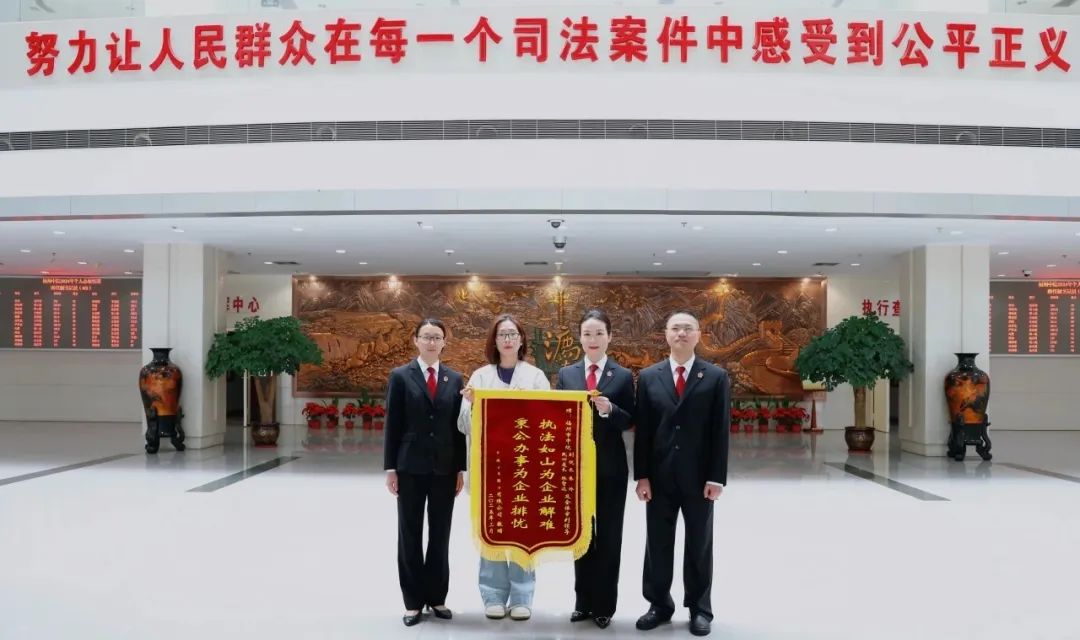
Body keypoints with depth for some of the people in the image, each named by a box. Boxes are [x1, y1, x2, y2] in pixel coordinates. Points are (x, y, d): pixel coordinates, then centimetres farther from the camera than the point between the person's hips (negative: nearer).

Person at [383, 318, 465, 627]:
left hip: (445, 468, 2)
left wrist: (461, 468, 2)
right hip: (411, 467, -2)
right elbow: (392, 425, -3)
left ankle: (437, 597, 21)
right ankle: (413, 601, 16)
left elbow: (458, 426, 5)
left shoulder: (454, 379, 6)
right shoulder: (400, 376, -1)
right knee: (410, 535, 6)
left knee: (440, 535, 9)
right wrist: (390, 467, -7)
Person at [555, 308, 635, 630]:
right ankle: (583, 601, 22)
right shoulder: (566, 374, 5)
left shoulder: (623, 376, 0)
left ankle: (604, 605, 16)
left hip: (610, 467, -2)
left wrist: (609, 409, -21)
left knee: (609, 535, 5)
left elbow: (629, 421, -3)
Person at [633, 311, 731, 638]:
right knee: (657, 544, 9)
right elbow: (642, 430, 2)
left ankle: (699, 609, 22)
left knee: (699, 544, 9)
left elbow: (721, 431, -4)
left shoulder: (716, 377, -1)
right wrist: (642, 475, -4)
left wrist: (716, 477, -9)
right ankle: (659, 604, 24)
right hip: (659, 476, 2)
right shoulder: (648, 376, 4)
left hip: (698, 477, -1)